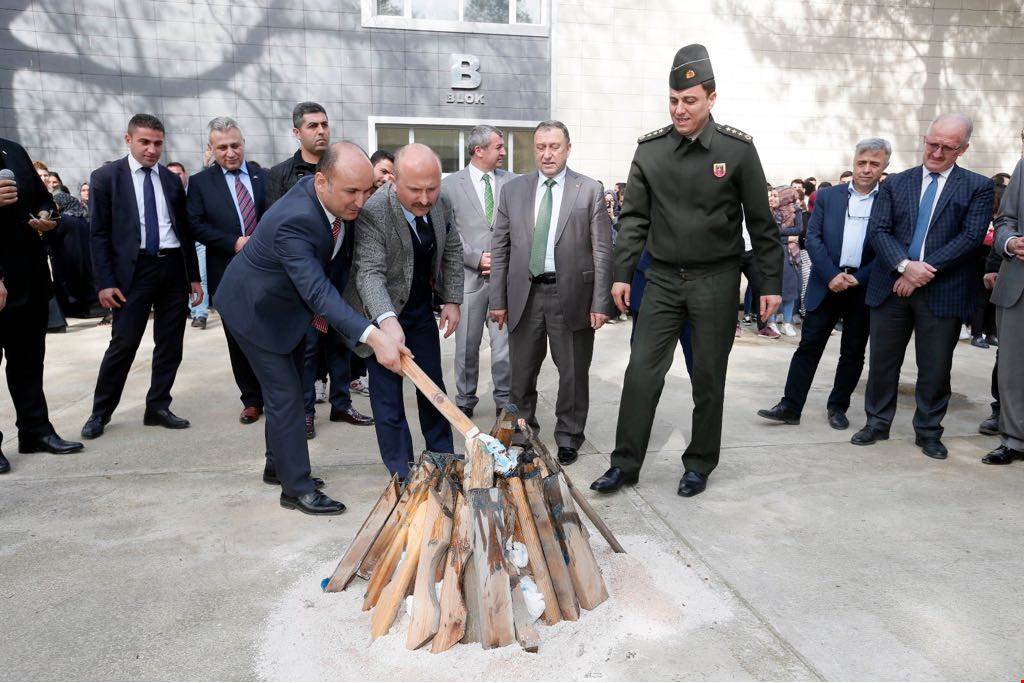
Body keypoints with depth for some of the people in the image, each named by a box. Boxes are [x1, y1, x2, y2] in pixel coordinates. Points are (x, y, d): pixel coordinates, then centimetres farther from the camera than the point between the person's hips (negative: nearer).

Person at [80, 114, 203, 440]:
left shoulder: (172, 180, 10)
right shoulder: (106, 177, 0)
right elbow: (98, 233, -2)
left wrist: (194, 276, 10)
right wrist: (105, 282, -9)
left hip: (174, 267, 4)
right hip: (134, 269, -4)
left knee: (170, 344, 7)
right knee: (123, 343, -1)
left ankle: (158, 407, 20)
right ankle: (100, 412, 16)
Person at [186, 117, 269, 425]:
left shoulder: (265, 177, 5)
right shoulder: (200, 182, 3)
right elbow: (196, 225, -3)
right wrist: (234, 243, -15)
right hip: (229, 275, 0)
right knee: (239, 339, 7)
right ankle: (252, 399, 19)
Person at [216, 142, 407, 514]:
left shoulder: (327, 195, -13)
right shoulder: (294, 221, -39)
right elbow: (319, 292, -46)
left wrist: (316, 304, 3)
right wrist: (373, 336, -55)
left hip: (288, 303, 9)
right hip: (256, 310, -9)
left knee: (287, 389, 17)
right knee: (286, 396, -6)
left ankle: (277, 465, 34)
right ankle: (297, 489, 5)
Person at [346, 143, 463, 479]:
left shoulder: (440, 204, -10)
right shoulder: (372, 212, -29)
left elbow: (452, 251, 4)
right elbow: (370, 273, -34)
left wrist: (452, 300, 0)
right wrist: (387, 320, -49)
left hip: (421, 306, 6)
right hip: (381, 311, -5)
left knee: (433, 383, 15)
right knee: (387, 391, 0)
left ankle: (443, 455, 33)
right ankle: (402, 473, 15)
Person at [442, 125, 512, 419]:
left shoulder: (512, 182, 8)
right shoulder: (450, 184, 2)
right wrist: (477, 258, -9)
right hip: (469, 276, -1)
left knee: (505, 343, 2)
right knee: (467, 345, 7)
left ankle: (505, 402, 16)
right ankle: (465, 402, 22)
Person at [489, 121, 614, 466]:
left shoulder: (590, 190, 1)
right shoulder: (513, 190, 7)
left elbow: (602, 250, -3)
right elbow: (499, 248, 7)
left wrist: (601, 303, -8)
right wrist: (498, 299, 2)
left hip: (572, 295, -2)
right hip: (524, 295, 2)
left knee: (573, 373, 9)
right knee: (521, 373, 11)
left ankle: (568, 437, 27)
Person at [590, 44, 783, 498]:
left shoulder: (738, 149, -4)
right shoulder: (650, 150, 1)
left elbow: (761, 222, -1)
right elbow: (634, 217, 5)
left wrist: (771, 283, -2)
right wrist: (622, 273, -1)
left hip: (716, 281, -1)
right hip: (663, 279, 2)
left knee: (709, 378, 8)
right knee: (642, 372, -1)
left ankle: (700, 465, 24)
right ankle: (625, 464, 11)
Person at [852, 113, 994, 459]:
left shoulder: (978, 187, 4)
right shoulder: (895, 184, 9)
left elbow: (971, 236, -7)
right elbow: (878, 230, -1)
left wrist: (926, 270, -15)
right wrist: (904, 265, -16)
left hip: (943, 292, -1)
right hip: (892, 288, 2)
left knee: (935, 368, 6)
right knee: (882, 361, 9)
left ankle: (928, 432, 21)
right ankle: (877, 423, 24)